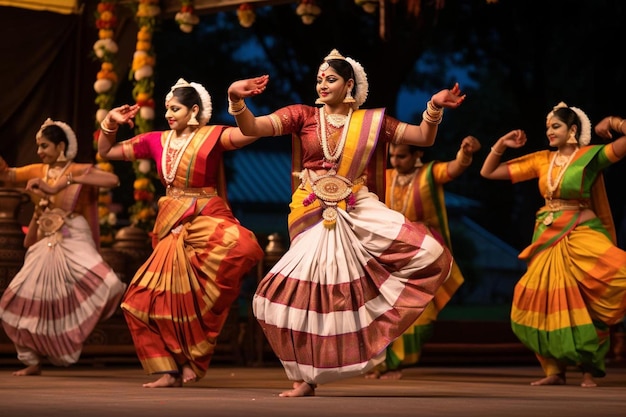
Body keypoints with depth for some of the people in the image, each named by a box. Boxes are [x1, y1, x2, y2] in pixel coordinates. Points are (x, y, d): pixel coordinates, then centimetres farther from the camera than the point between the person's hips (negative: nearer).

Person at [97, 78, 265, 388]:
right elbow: (106, 153, 17)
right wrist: (110, 123, 3)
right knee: (143, 302, 1)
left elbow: (249, 133, -22)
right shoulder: (157, 141, 11)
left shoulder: (212, 136, -3)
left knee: (240, 246, -37)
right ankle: (171, 371, 14)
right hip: (171, 229, 5)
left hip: (206, 222, -5)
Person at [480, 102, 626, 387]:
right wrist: (501, 145, 3)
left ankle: (590, 368, -3)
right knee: (544, 306, 2)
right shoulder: (542, 160, 9)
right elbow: (488, 173, 13)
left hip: (581, 236, -5)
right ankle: (555, 371, 15)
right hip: (548, 240, 5)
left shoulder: (590, 156, -3)